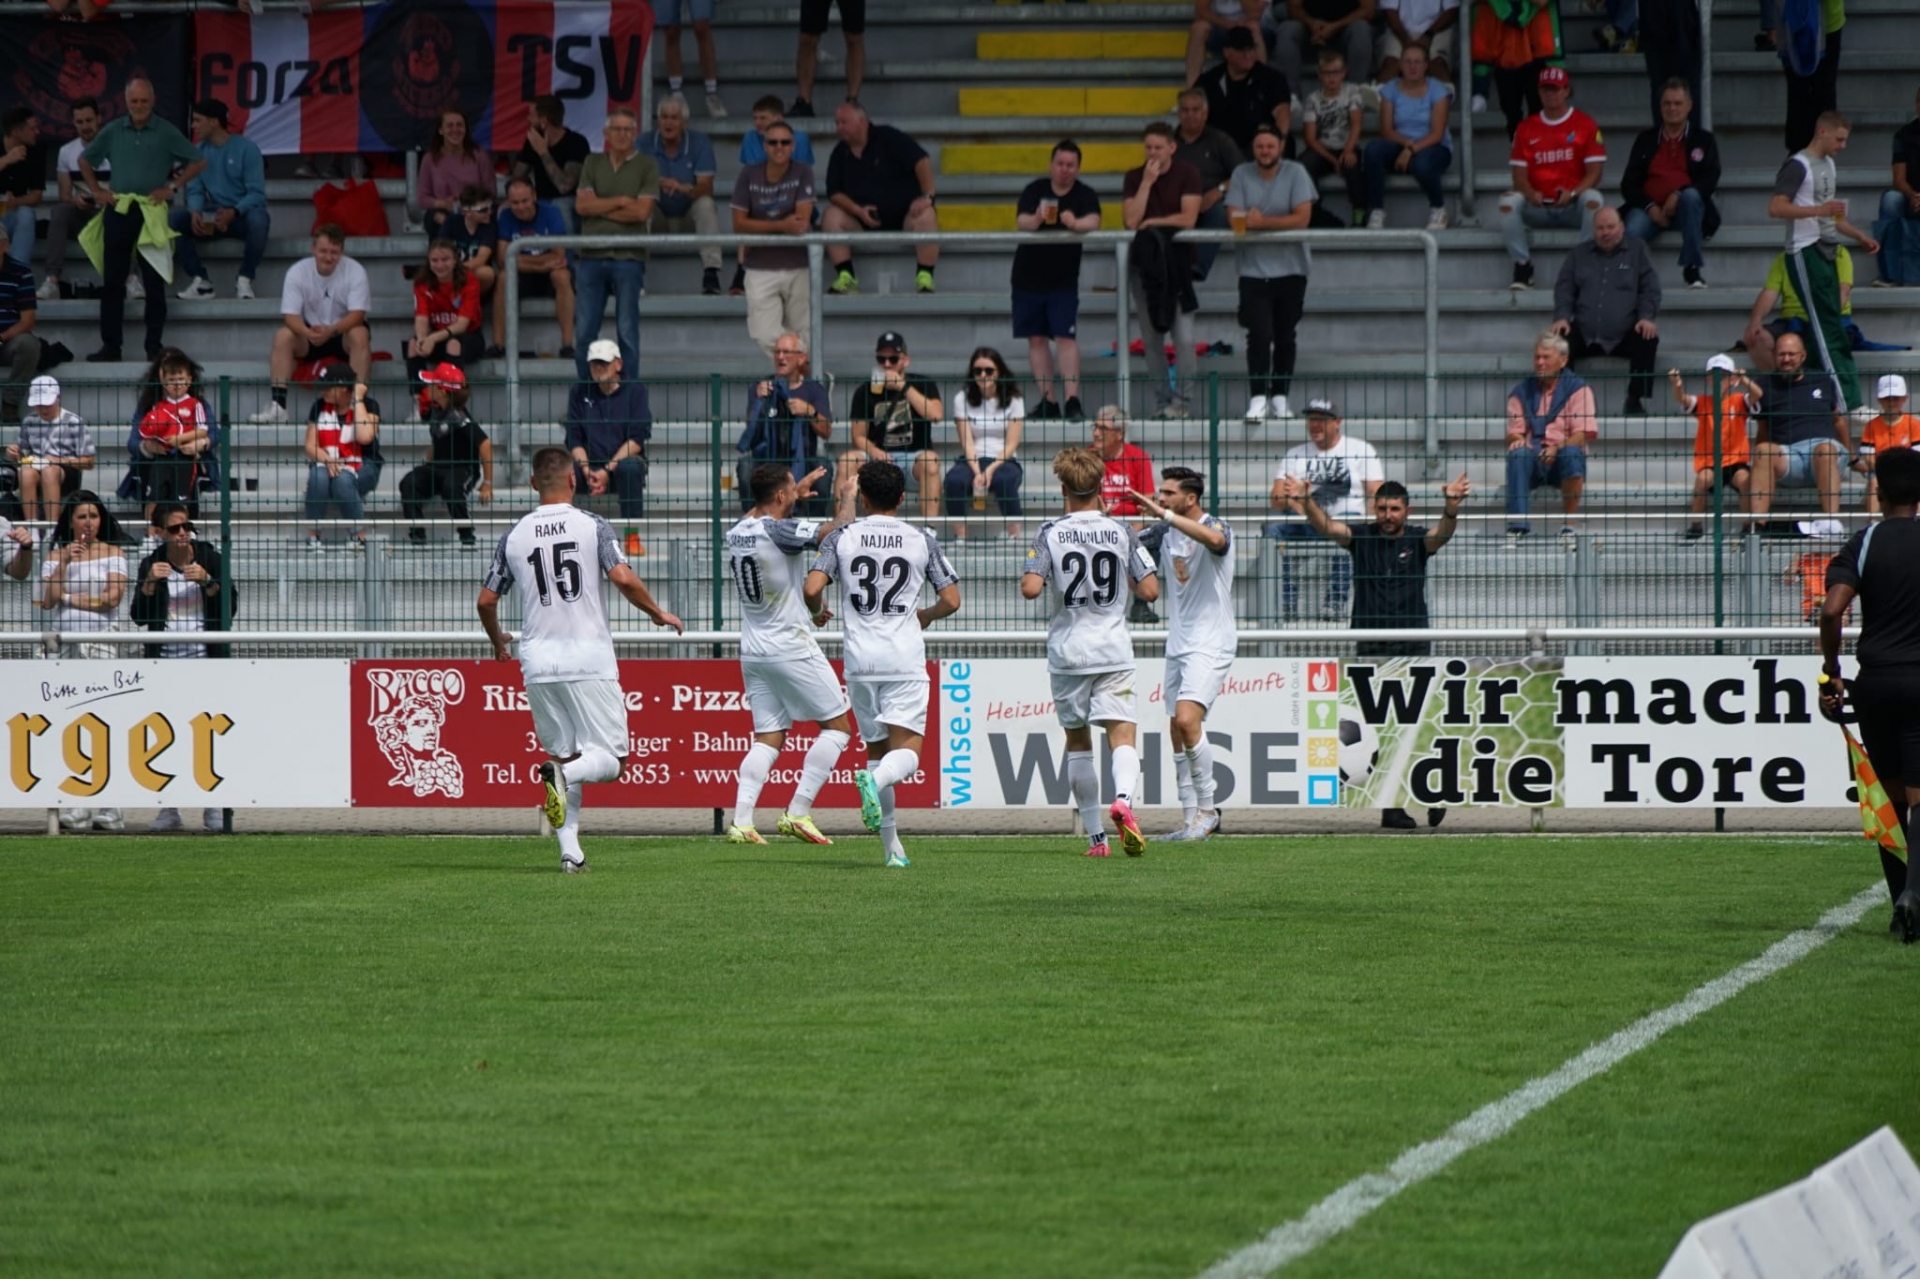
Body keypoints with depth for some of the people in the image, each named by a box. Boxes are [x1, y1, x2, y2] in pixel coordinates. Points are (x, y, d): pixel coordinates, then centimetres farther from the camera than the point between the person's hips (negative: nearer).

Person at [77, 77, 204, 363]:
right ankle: (110, 346, 9)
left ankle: (154, 347, 5)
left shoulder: (166, 133, 1)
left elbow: (198, 162, 4)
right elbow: (85, 160, 20)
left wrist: (173, 187, -3)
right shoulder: (113, 132, 8)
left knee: (154, 283, 0)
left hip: (151, 211, -3)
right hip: (118, 211, 3)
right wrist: (96, 191, 9)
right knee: (112, 281, 4)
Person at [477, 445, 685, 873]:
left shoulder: (514, 536, 7)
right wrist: (658, 613, 6)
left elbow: (485, 601, 10)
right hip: (588, 658, -3)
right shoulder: (592, 525, -2)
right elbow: (624, 580, -12)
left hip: (538, 662, 3)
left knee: (565, 754, 13)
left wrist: (497, 641, 30)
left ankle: (570, 850, 1)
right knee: (609, 757, 1)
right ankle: (562, 774, -31)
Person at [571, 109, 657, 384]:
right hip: (591, 256, 3)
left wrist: (600, 208, -3)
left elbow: (641, 211, -8)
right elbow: (581, 205, 1)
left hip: (629, 257, -3)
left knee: (627, 331, 0)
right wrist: (620, 201, -5)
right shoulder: (592, 164, 13)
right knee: (584, 330, 2)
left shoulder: (646, 166, 4)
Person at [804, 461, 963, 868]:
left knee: (876, 748, 13)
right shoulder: (922, 541, 3)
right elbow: (951, 600, 4)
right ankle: (874, 781, -39)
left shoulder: (841, 538, 2)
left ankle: (892, 846, 11)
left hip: (859, 661, 2)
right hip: (905, 660, -2)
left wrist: (818, 612, 15)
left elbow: (812, 588, -8)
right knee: (906, 751, -5)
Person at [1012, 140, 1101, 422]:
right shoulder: (1035, 190, 0)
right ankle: (1047, 401, 9)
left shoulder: (1085, 195, -3)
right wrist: (1036, 219, -39)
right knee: (1036, 338, 4)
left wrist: (1075, 223, -44)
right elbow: (1021, 221, -15)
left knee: (1066, 338, -11)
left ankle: (1072, 400, -16)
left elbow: (1094, 222, -22)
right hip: (1028, 276, 2)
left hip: (1063, 279, -2)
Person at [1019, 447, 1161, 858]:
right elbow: (1150, 590, -2)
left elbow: (1031, 589, -15)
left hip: (1067, 651, 0)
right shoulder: (1121, 532, 1)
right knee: (1123, 736, -5)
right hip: (1114, 651, 0)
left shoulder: (1050, 534, -3)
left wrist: (1029, 579, 8)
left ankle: (1096, 836, 15)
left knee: (1077, 742, 14)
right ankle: (1123, 798, -37)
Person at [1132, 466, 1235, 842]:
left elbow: (1214, 539, -35)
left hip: (1211, 643, -8)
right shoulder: (1164, 532, 9)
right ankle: (1191, 821, 11)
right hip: (1178, 643, 8)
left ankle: (1207, 809, -11)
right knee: (1177, 731, 6)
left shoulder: (1216, 526, -12)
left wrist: (1163, 513, -38)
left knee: (1187, 719, -22)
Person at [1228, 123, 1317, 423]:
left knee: (1285, 336, 6)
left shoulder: (1295, 174, -2)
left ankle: (1280, 398, 14)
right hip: (1253, 270, 0)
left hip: (1290, 267, 0)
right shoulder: (1242, 175, 2)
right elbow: (1235, 219, -7)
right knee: (1259, 334, -11)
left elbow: (1302, 218, -11)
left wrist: (1263, 222, -15)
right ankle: (1257, 398, -14)